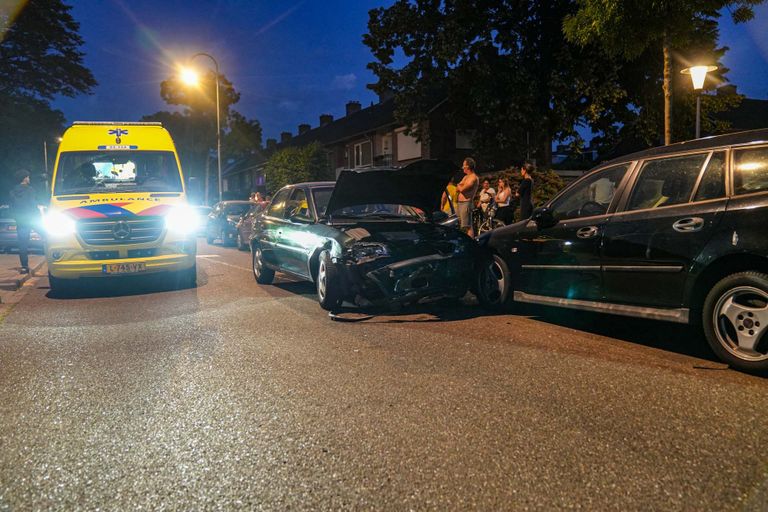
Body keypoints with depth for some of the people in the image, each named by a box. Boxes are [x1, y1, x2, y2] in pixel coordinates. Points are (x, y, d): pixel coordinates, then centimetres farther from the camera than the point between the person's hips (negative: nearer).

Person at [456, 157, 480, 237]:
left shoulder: (473, 177, -9)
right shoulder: (465, 177, 21)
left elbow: (462, 189, -18)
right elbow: (457, 189, 16)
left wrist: (459, 186, 3)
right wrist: (461, 187, -4)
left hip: (466, 203, -10)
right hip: (459, 203, 10)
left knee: (468, 226, -12)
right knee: (458, 226, 12)